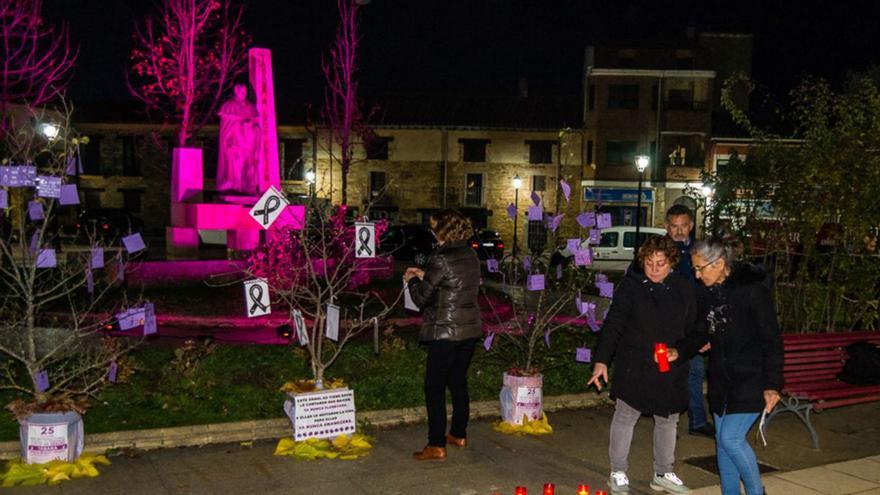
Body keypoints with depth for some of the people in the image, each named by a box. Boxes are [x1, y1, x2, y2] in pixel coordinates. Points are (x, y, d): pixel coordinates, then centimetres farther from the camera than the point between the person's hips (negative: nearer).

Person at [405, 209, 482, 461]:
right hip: (470, 329, 8)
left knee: (434, 387, 0)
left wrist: (413, 280, 6)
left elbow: (421, 298, -13)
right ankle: (459, 435, 30)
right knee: (458, 382, 19)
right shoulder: (470, 255, 6)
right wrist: (424, 275, 19)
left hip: (445, 333, -8)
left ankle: (436, 445, 2)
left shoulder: (440, 260, -18)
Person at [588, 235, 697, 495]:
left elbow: (692, 327, 15)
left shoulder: (683, 289, 2)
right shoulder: (630, 286, -9)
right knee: (625, 417, 6)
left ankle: (663, 474, 33)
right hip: (634, 366, -4)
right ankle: (618, 473, 22)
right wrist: (602, 360, -18)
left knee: (668, 421, 15)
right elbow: (613, 324, -12)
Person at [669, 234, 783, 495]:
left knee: (731, 437, -10)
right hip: (721, 379, 7)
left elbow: (771, 340, -14)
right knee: (722, 440, 11)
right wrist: (679, 351, 0)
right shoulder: (710, 292, 4)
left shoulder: (753, 289, -16)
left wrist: (772, 384, -17)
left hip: (750, 380, -7)